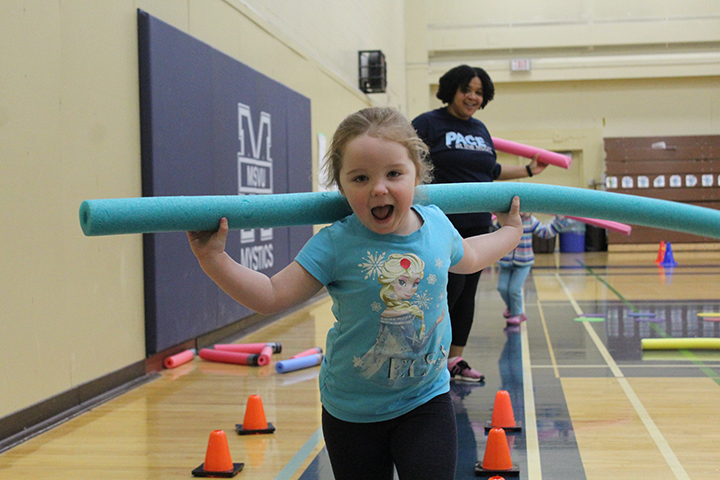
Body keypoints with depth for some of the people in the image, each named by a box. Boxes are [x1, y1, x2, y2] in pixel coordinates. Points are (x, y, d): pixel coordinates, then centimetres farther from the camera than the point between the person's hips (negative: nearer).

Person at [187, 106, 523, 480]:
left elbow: (466, 258, 20)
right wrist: (214, 258, -24)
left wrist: (510, 231, 28)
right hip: (352, 411, -2)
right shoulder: (335, 245, -19)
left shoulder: (437, 225, -5)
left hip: (426, 399, 2)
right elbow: (272, 296, -16)